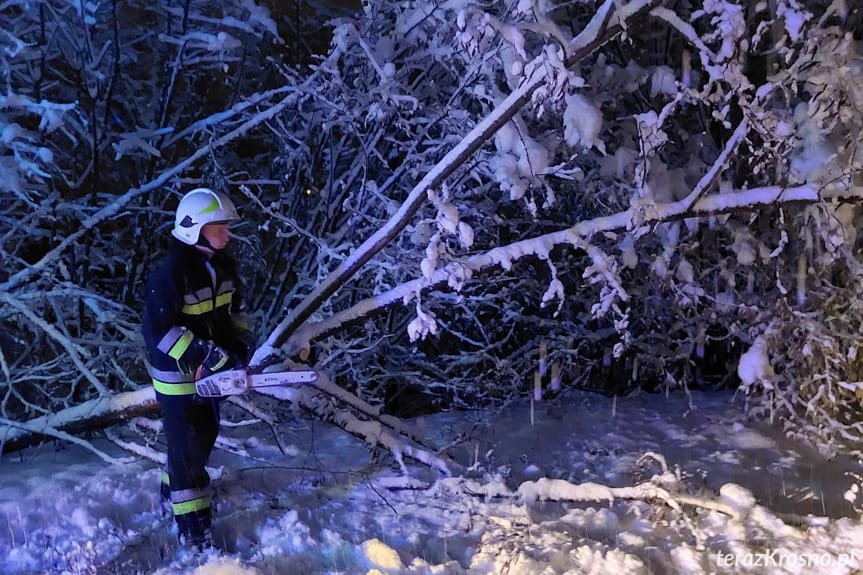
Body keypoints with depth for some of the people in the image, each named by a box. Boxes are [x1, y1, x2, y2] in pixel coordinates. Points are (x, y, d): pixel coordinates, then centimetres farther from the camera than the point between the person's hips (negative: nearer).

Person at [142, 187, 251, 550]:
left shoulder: (222, 265, -1)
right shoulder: (171, 273, -26)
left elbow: (232, 310, 13)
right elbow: (158, 330, -29)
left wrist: (239, 347, -2)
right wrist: (211, 355, -31)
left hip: (207, 371, 8)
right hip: (177, 373, -8)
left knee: (206, 434, 21)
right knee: (187, 445, -1)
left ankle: (175, 488, 44)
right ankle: (192, 525, 10)